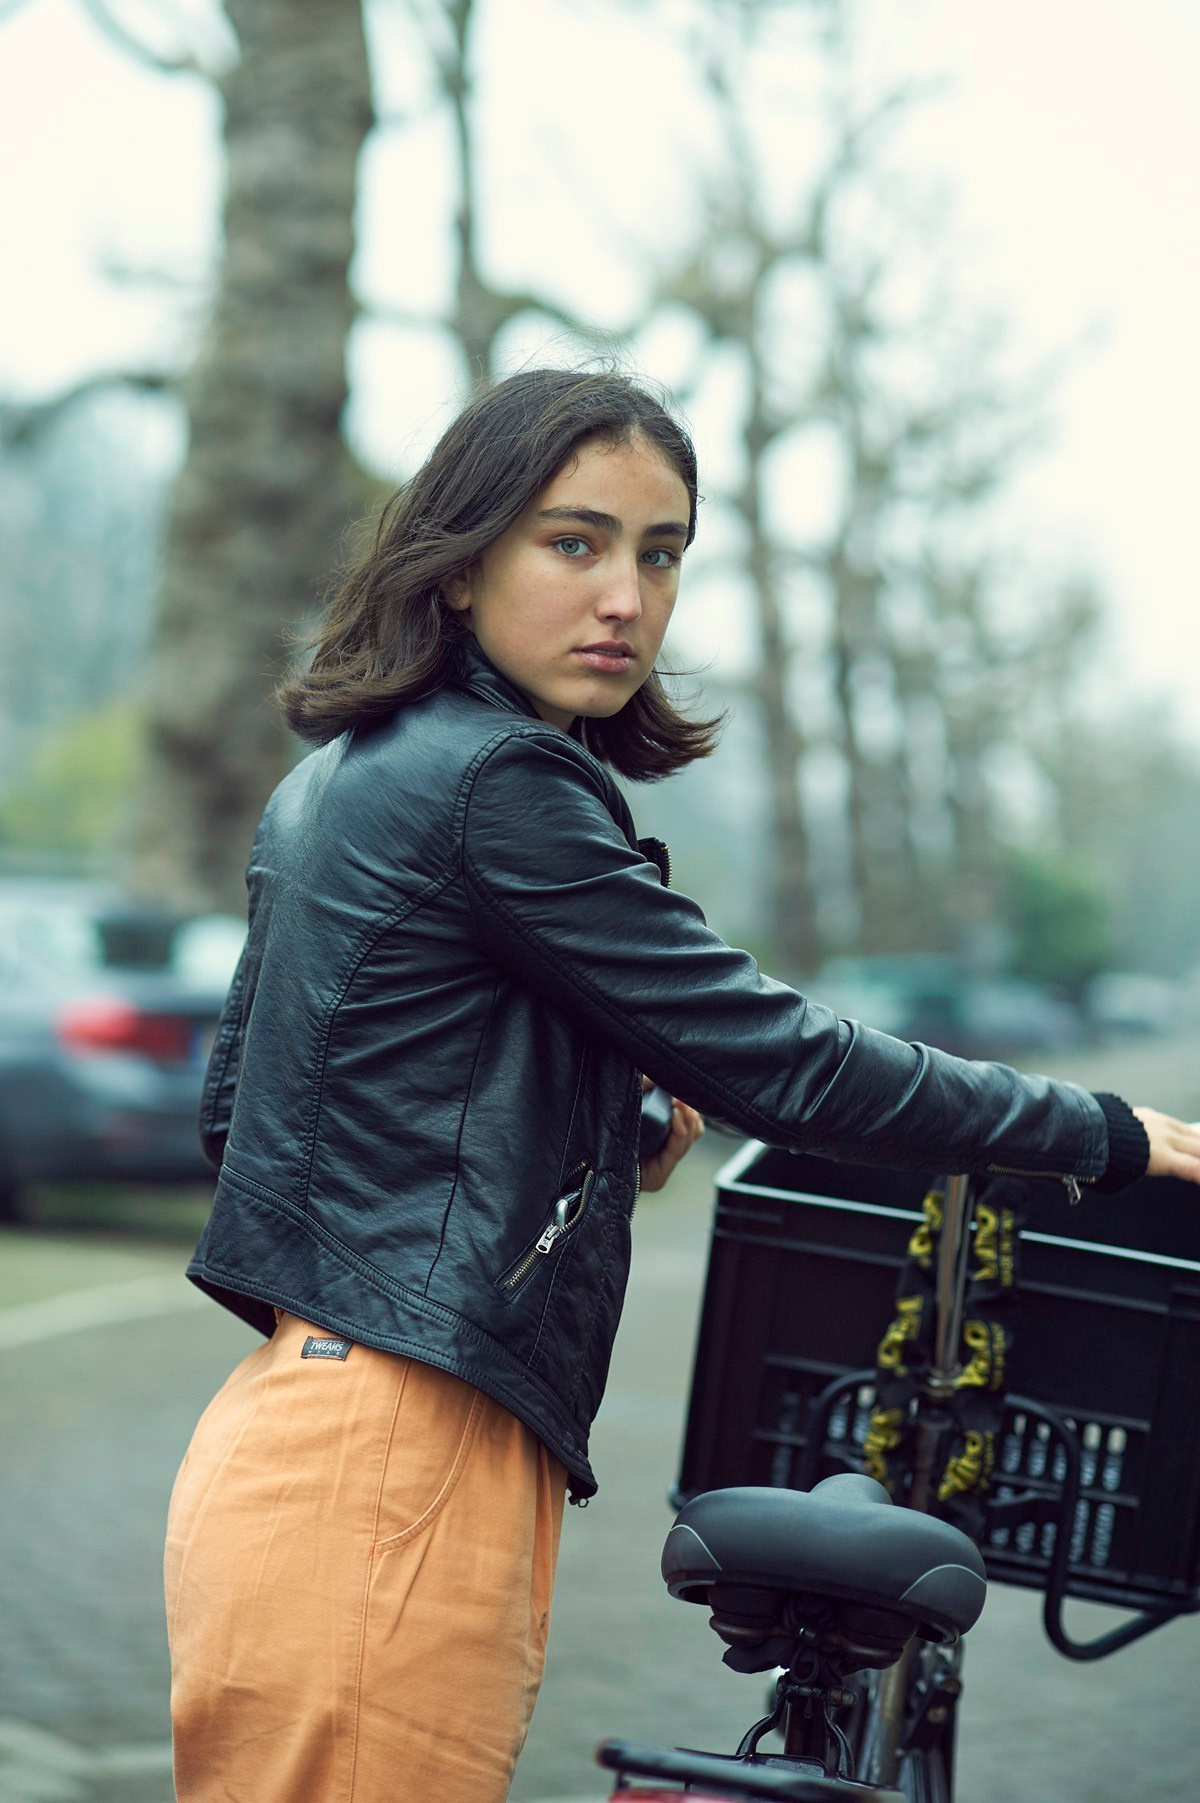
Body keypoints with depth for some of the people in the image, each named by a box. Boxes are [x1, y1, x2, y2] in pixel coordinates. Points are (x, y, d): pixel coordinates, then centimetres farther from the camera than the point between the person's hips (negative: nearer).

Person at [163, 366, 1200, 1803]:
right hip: (389, 1471, -10)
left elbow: (233, 1108, 22)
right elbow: (778, 1062, -14)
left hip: (300, 1412, 10)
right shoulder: (496, 784, -13)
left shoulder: (333, 783, 16)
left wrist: (589, 1122, 21)